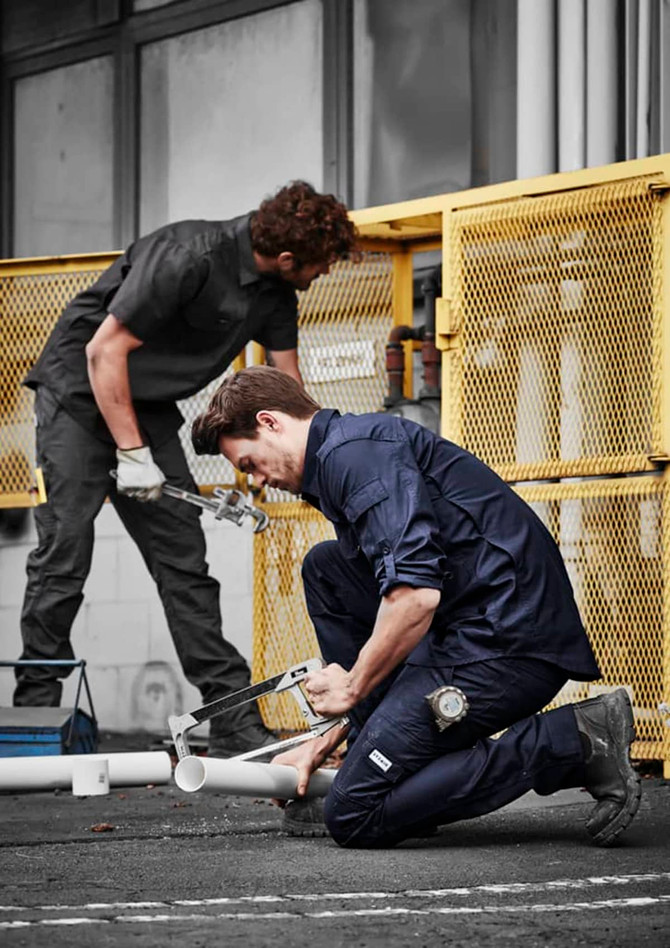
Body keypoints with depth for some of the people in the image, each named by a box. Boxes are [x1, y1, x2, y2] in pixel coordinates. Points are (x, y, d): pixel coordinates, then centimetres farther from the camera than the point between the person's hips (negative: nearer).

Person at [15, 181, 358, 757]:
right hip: (81, 390, -7)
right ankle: (35, 707, -1)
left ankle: (232, 718, -1)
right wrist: (132, 455, -24)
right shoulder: (189, 257, -28)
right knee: (65, 553, -10)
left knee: (184, 562, 2)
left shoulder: (278, 290, -2)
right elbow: (104, 349, -25)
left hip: (150, 406, 7)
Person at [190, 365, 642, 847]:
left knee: (353, 816, -10)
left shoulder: (353, 452, -9)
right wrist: (328, 740, 25)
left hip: (509, 644, -11)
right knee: (324, 567, 20)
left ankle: (573, 741, -11)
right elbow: (387, 643, 29)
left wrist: (351, 687, -7)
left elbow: (416, 594, -22)